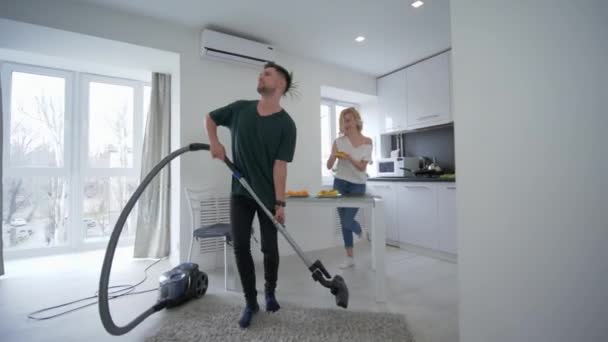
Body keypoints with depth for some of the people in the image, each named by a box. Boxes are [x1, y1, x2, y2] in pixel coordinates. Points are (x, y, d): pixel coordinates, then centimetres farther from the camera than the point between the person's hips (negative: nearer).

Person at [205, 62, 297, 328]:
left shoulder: (286, 124, -11)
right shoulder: (240, 109, 1)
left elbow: (279, 165, -14)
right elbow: (210, 118, 17)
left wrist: (280, 202, -18)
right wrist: (214, 142, -2)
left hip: (268, 196, -3)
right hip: (240, 192, 3)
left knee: (269, 248, 7)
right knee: (240, 246, 3)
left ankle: (270, 292, 35)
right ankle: (250, 302, 21)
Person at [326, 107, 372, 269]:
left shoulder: (367, 141, -2)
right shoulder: (338, 141, 1)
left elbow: (362, 167, -9)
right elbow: (329, 166, -1)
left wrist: (349, 157, -24)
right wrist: (333, 156, -21)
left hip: (357, 185, -2)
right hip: (340, 183, 2)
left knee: (347, 221, -8)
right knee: (343, 222, 7)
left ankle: (359, 230, 30)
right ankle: (350, 257, 22)